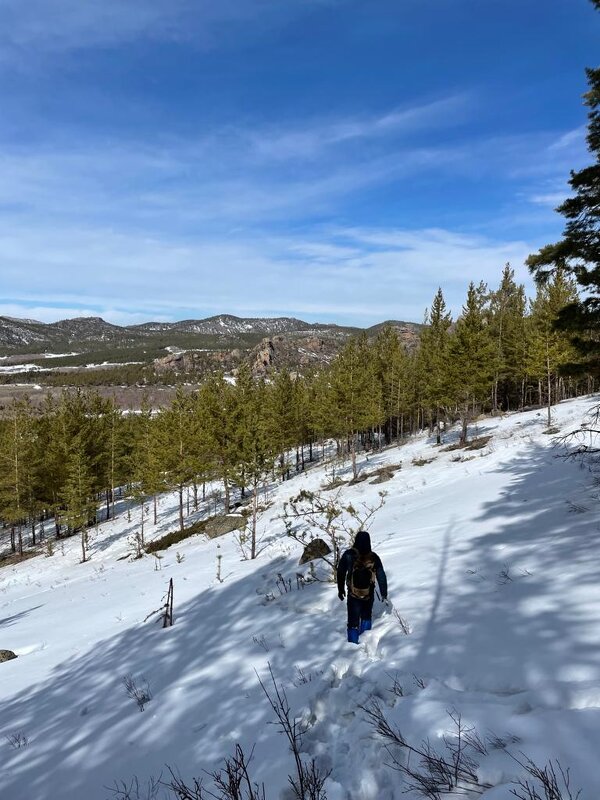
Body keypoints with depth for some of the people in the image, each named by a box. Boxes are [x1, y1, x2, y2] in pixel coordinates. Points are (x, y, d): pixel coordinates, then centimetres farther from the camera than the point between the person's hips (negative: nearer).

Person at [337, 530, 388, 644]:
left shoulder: (348, 555, -13)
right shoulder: (374, 557, -11)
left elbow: (340, 573, -4)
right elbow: (381, 577, -5)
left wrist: (340, 590, 9)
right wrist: (384, 594, 5)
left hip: (353, 595, -2)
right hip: (369, 595, 2)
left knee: (353, 621, 6)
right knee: (366, 617, 24)